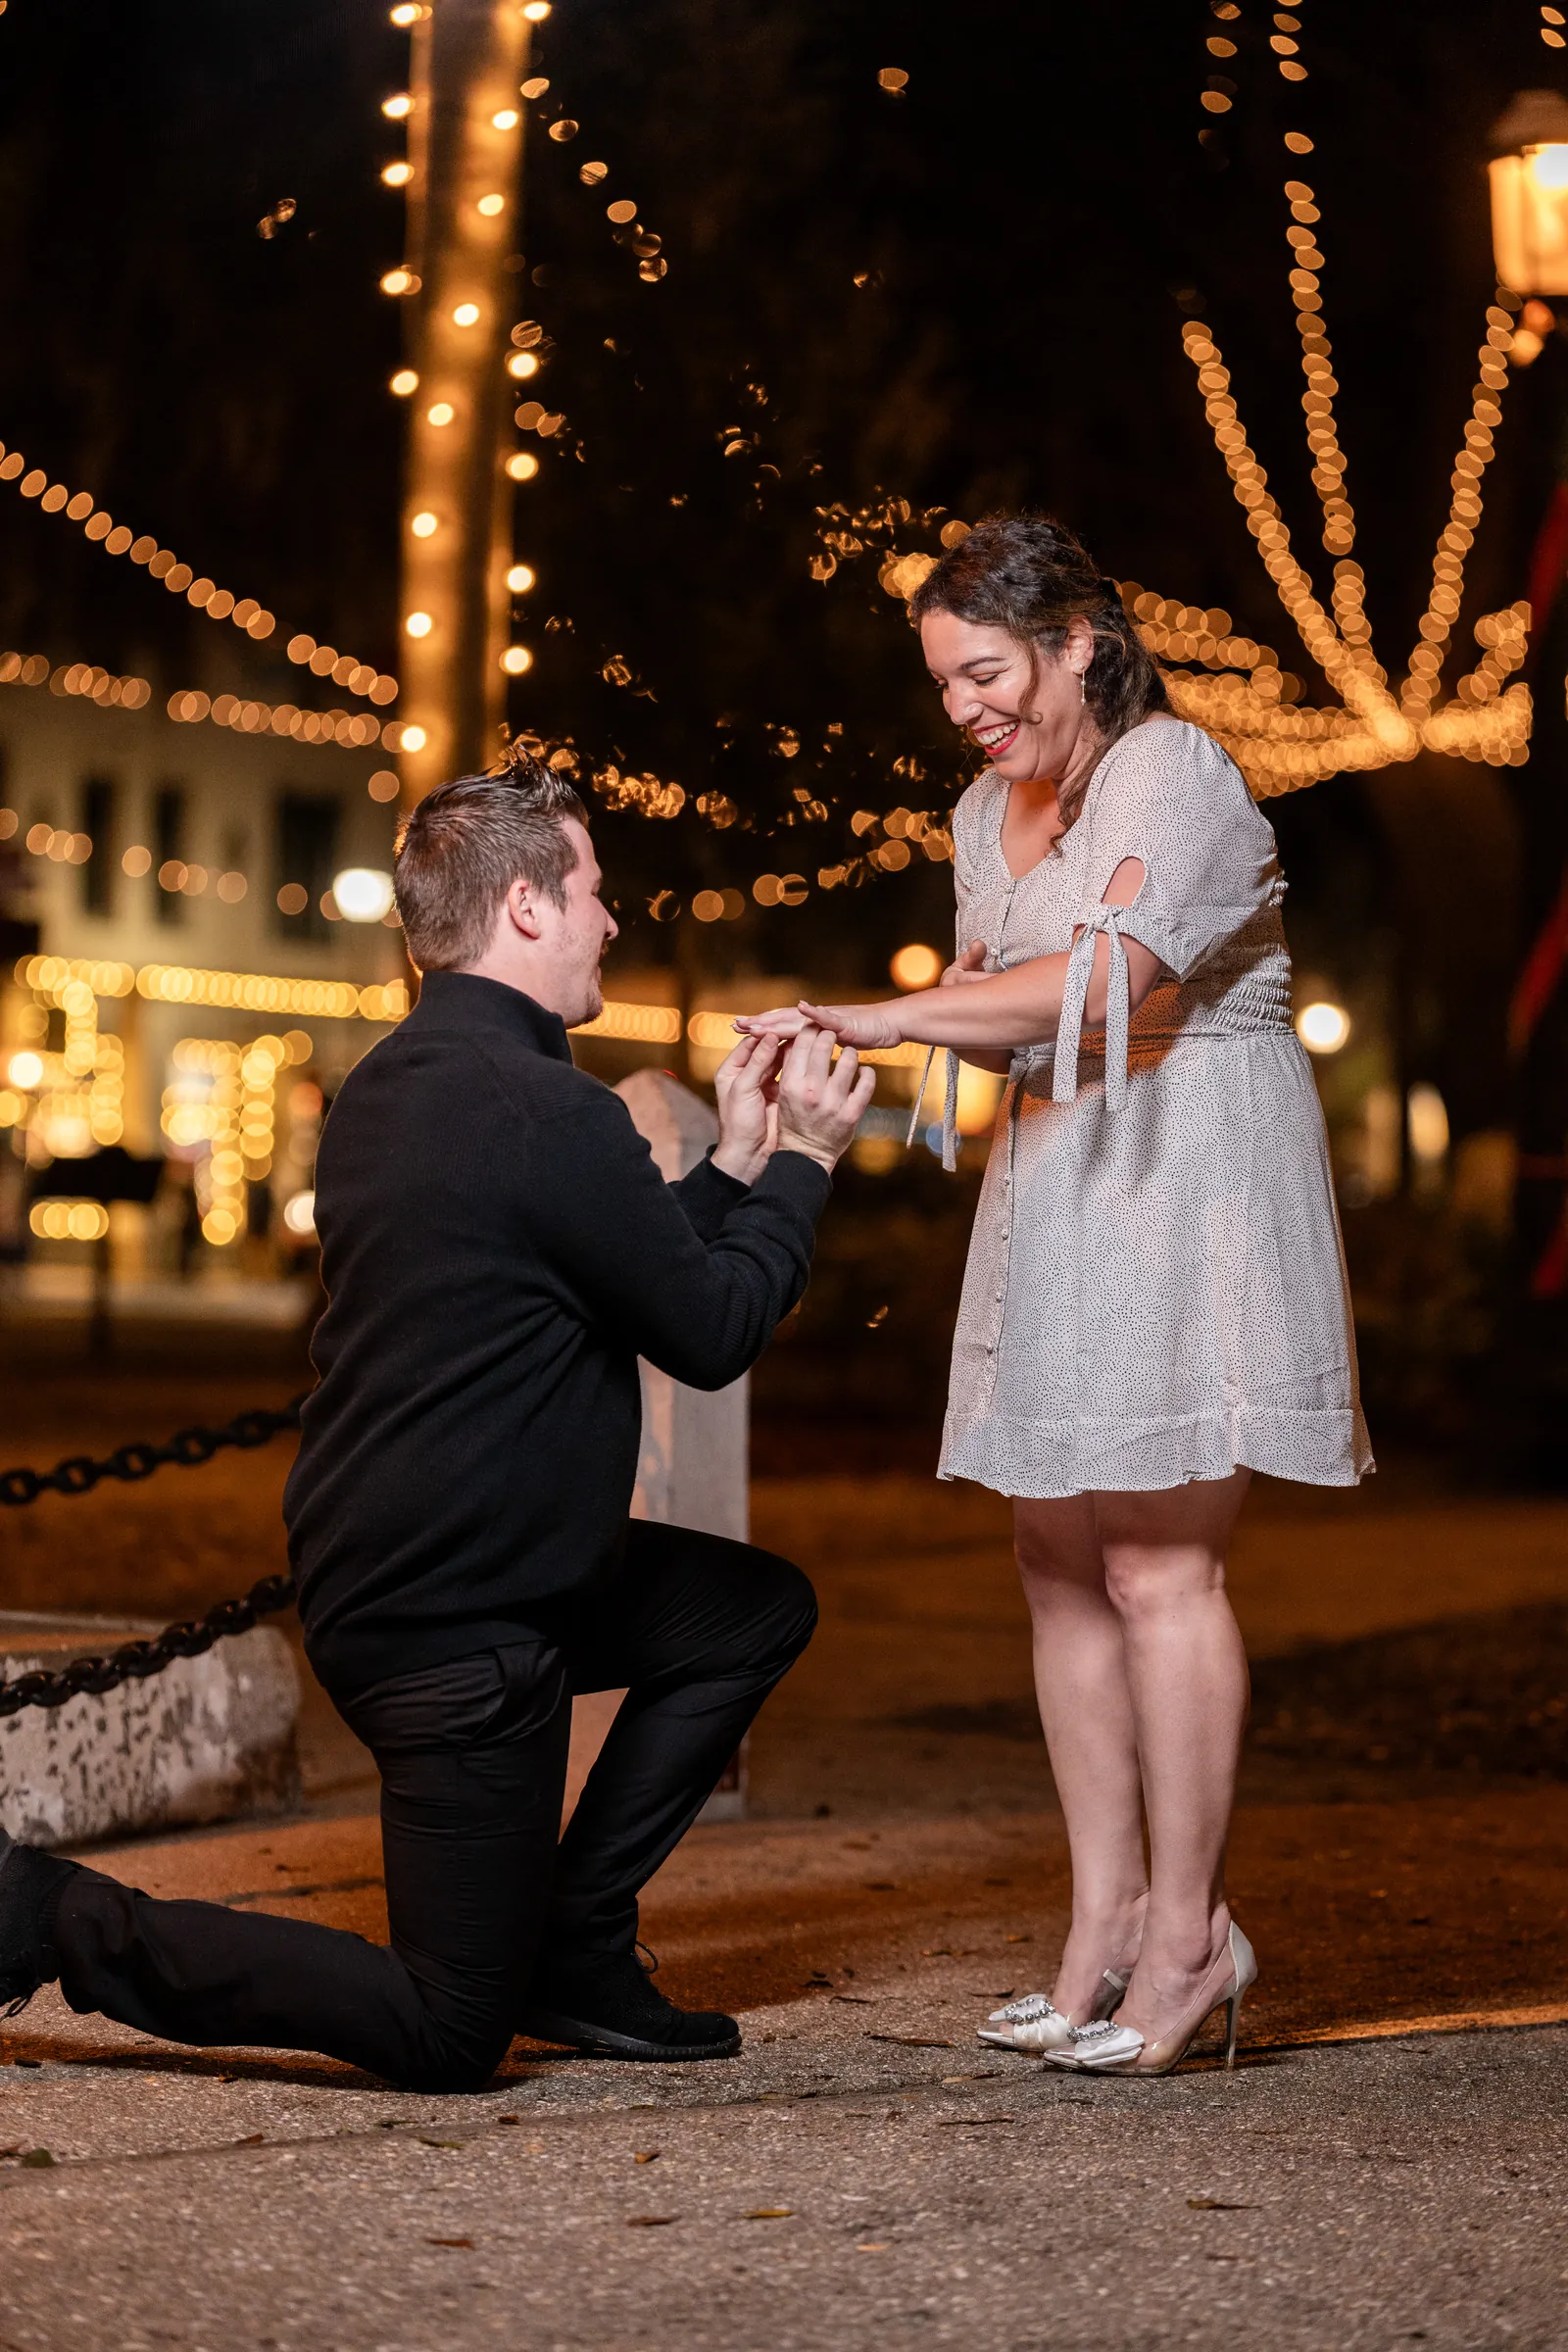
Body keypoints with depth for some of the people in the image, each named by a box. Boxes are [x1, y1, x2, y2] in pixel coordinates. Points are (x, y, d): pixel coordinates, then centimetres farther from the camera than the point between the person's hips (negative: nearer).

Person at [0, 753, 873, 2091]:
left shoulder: (388, 1088, 10)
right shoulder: (547, 1112, -21)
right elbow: (716, 1334, -10)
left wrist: (736, 1165, 18)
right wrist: (803, 1162, 3)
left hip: (370, 1572, 10)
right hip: (458, 1627, -10)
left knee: (759, 1610, 21)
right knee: (448, 2039, -1)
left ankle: (573, 1945, 20)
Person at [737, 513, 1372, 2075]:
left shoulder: (1176, 773, -11)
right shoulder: (989, 812, 15)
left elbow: (1108, 980, -26)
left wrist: (878, 1016, -27)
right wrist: (930, 1024, -2)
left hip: (1192, 1183, -8)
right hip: (1054, 1190, 8)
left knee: (1156, 1566, -9)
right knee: (1059, 1563, 5)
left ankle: (1188, 1932, -1)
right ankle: (1106, 1917, 12)